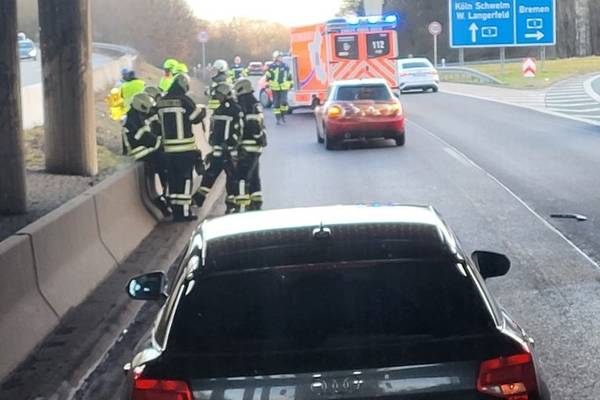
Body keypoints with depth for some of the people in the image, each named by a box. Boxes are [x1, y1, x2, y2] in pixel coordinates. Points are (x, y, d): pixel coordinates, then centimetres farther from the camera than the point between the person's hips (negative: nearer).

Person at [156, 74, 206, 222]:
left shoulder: (161, 102, 5)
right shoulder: (184, 100, -11)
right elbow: (196, 118, -4)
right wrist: (202, 110, 16)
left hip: (168, 148, 5)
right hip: (185, 148, -5)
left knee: (172, 179, 11)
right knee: (185, 178, 0)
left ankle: (175, 210, 15)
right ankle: (184, 212, -1)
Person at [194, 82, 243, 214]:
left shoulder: (236, 110, -9)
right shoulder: (218, 110, 16)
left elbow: (238, 130, -15)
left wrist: (230, 144, -20)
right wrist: (212, 142, 20)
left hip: (230, 150, -7)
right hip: (218, 149, 7)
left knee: (232, 176, -2)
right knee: (210, 173, 8)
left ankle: (231, 203, 6)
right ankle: (199, 197, 12)